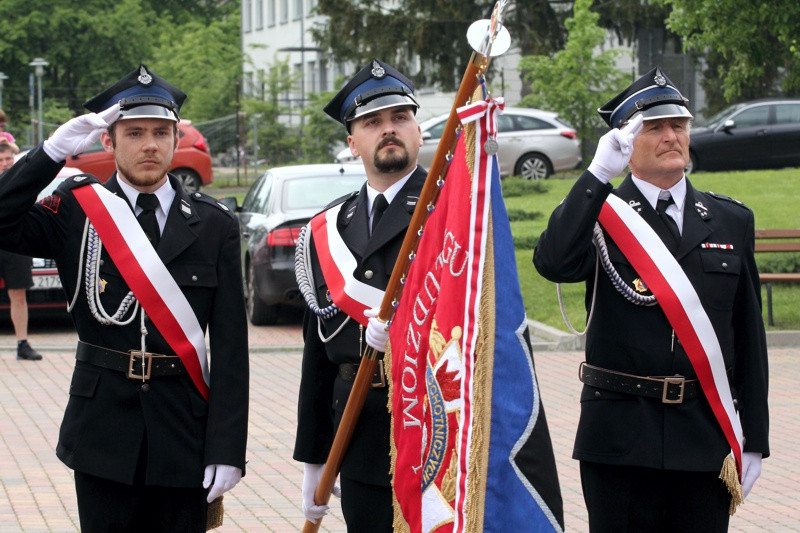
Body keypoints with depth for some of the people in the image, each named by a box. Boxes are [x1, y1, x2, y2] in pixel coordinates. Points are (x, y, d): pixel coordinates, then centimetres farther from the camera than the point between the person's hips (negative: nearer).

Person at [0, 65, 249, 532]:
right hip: (104, 433, 0)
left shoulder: (215, 225, 2)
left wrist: (227, 450, -8)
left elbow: (230, 345, -1)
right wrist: (55, 151, -15)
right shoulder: (76, 211, 3)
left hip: (184, 429, 0)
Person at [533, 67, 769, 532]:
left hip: (706, 437, 2)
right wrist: (599, 175, -23)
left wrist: (756, 439, 7)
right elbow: (553, 264, -22)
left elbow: (750, 336, 10)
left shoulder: (731, 220, 10)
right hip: (620, 437, -2)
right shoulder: (598, 217, 1)